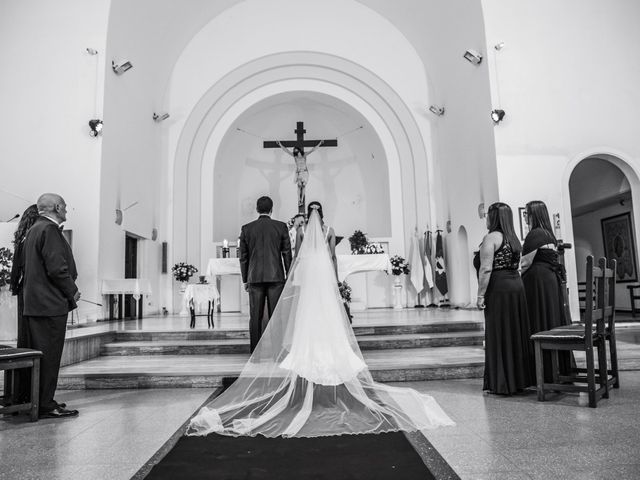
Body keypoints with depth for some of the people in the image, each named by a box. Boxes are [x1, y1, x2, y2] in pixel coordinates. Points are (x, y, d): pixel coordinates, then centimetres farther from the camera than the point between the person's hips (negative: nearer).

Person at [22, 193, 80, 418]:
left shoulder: (33, 229, 17)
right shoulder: (49, 229, -14)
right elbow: (57, 268, -21)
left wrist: (69, 290, 17)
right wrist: (73, 291, -7)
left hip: (34, 303, 10)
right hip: (50, 305, -10)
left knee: (40, 354, 16)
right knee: (49, 355, -4)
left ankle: (38, 401, 26)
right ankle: (45, 406, 3)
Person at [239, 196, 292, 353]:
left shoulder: (246, 228, 4)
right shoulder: (281, 226, 1)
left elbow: (243, 257, 6)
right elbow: (287, 254, 1)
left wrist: (245, 279, 13)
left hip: (255, 278, 1)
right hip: (276, 277, -1)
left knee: (255, 317, 6)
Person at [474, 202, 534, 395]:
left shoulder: (491, 237, -11)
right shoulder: (513, 238, 15)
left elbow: (486, 269, -17)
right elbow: (515, 265, 17)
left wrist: (480, 295, -15)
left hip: (498, 288, -8)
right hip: (516, 285, 8)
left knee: (499, 334, -1)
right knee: (516, 333, 13)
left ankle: (501, 383, 6)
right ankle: (519, 379, 21)